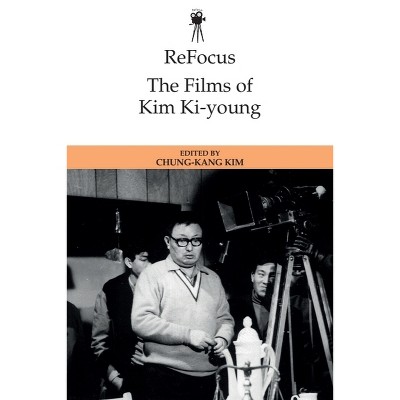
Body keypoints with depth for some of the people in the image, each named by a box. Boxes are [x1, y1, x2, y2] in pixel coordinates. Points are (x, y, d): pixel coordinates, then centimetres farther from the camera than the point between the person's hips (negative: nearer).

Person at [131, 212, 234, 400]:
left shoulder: (213, 278, 15)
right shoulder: (153, 275, -3)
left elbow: (225, 319, 20)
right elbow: (141, 321, -13)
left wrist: (222, 338, -3)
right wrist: (187, 335, -17)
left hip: (207, 377, 5)